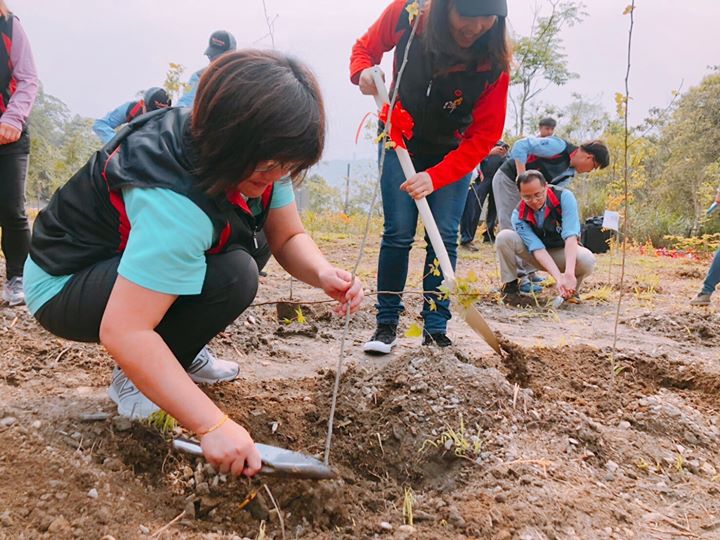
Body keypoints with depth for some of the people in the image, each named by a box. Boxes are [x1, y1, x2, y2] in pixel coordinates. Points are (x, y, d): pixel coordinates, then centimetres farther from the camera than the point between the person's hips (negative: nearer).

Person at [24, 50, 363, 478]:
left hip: (128, 254, 9)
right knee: (232, 277, -29)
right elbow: (122, 332, -40)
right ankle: (133, 380, -7)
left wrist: (322, 273, -29)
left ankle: (181, 355, 9)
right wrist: (214, 425, -41)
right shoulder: (175, 201, -37)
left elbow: (289, 237, -6)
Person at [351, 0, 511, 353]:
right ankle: (386, 325, 4)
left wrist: (435, 177, -32)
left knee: (445, 237, -6)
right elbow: (365, 48, -4)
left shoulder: (495, 58, -24)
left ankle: (436, 330, 3)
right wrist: (363, 72, -28)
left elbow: (485, 134, -21)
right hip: (401, 141, 0)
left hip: (454, 152, 0)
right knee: (397, 233, -6)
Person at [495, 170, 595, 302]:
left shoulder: (564, 197, -25)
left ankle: (570, 290, -4)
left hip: (563, 252, 0)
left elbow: (571, 236, -35)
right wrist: (559, 277, -43)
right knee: (504, 237, -26)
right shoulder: (519, 215, -21)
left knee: (587, 260, -35)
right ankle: (510, 285, -9)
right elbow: (537, 248, -28)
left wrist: (569, 273, -47)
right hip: (537, 255, 1)